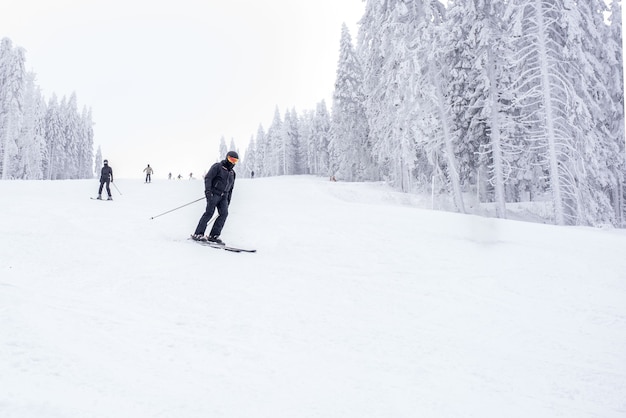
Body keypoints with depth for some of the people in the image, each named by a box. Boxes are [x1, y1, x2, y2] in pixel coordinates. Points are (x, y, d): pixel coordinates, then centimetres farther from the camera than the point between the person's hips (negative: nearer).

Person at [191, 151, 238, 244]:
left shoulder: (232, 173, 20)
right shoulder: (217, 166, 0)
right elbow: (208, 178, -7)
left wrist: (228, 200, 19)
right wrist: (208, 190, -19)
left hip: (223, 197, 6)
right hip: (214, 193, -6)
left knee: (224, 213, -11)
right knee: (209, 212, -15)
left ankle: (213, 236, -10)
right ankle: (198, 234, -11)